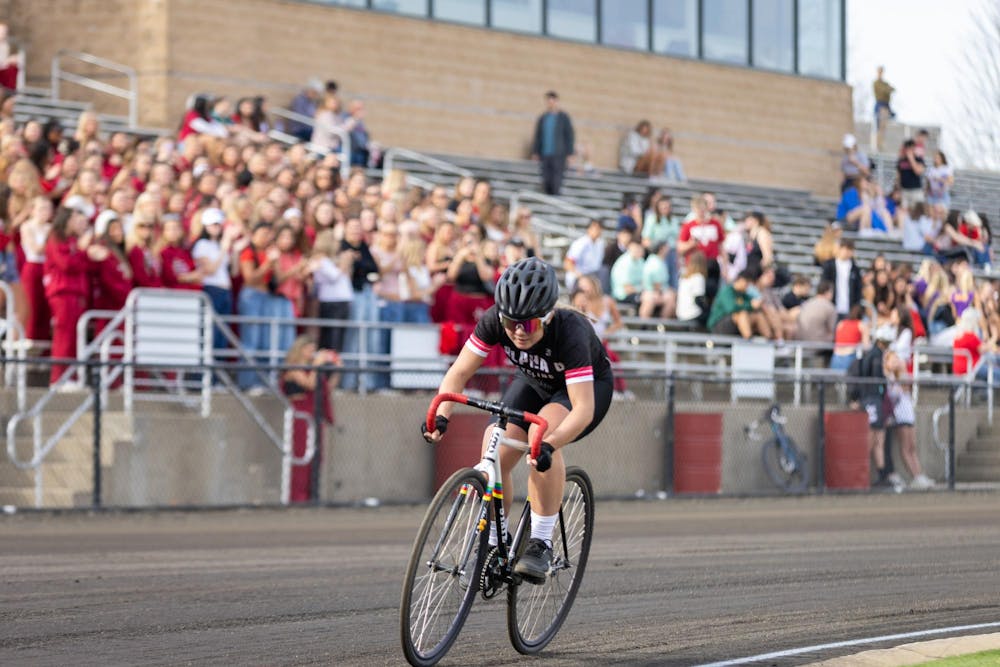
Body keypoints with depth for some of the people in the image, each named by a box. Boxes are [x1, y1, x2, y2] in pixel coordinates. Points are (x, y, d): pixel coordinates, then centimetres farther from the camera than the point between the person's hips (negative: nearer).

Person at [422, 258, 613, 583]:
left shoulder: (570, 332, -39)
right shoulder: (495, 320, -28)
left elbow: (584, 407, -44)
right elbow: (459, 371, -22)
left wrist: (548, 445, -60)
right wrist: (441, 415, -40)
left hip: (589, 386, -5)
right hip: (534, 382, 5)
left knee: (543, 432, -34)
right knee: (495, 455, -16)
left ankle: (541, 543, -25)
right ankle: (493, 546, 7)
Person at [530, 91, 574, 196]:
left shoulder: (564, 117, 2)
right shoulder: (542, 118, 12)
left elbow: (569, 135, 1)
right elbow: (537, 136, 15)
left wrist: (569, 153, -5)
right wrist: (535, 152, 9)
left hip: (558, 155, -4)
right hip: (545, 155, 4)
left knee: (556, 182, -8)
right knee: (546, 181, 1)